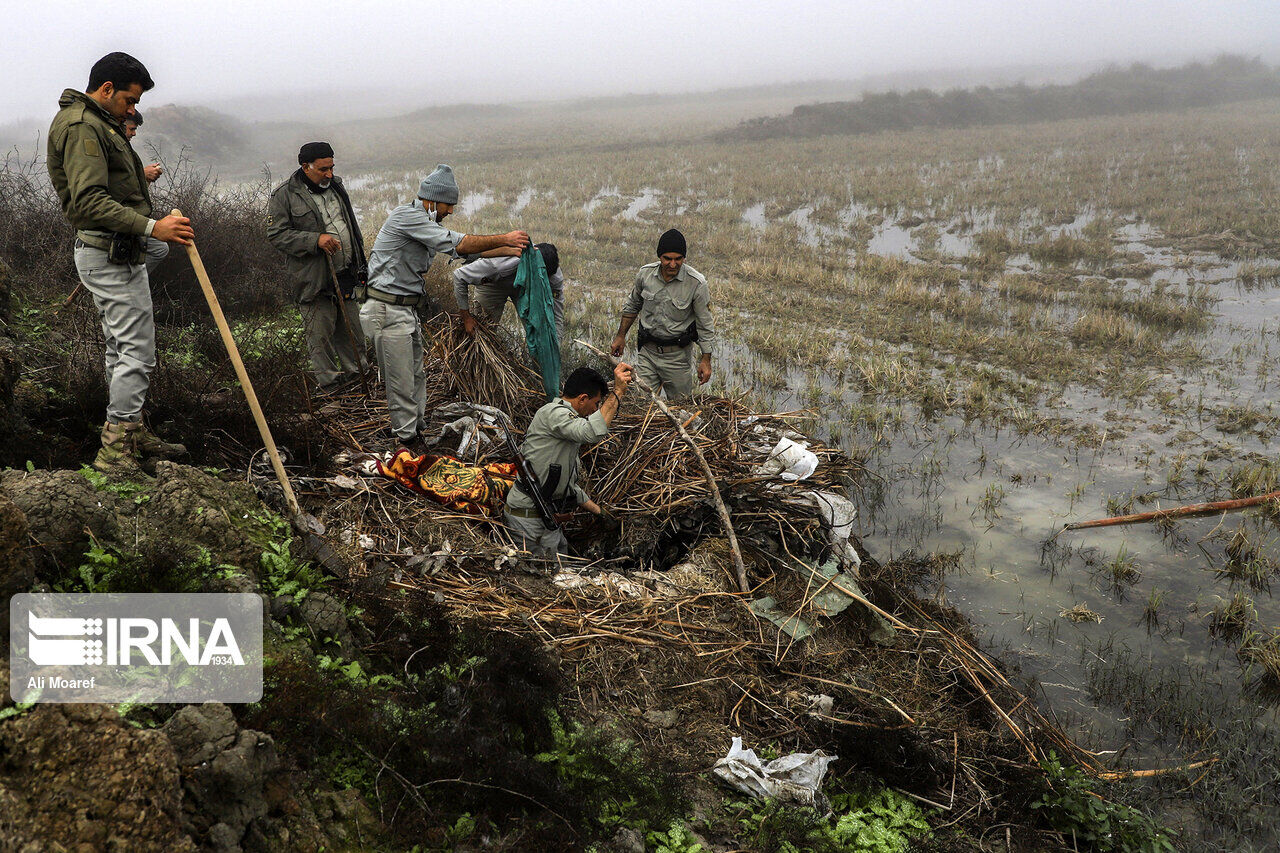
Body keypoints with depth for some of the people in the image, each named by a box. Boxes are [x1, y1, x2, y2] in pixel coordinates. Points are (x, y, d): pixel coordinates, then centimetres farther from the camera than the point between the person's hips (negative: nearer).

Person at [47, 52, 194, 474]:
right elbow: (90, 202, -27)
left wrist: (138, 177, 37)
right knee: (136, 349, -10)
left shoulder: (94, 123, 19)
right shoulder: (81, 126, -16)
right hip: (111, 254, -11)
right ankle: (115, 449, -5)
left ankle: (131, 432, 26)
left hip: (116, 253, 11)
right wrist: (151, 226, -33)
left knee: (123, 347, 16)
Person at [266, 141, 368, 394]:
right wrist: (316, 240, -24)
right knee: (320, 332, -4)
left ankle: (354, 373, 27)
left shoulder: (335, 186, 13)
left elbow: (351, 226, 23)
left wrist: (360, 264, 22)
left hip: (345, 272, 6)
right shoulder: (284, 195, -8)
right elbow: (277, 234, -14)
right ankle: (329, 382, 6)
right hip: (313, 276, -6)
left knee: (351, 329, 13)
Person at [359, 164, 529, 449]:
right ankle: (406, 438, 9)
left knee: (416, 374, 18)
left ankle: (418, 426, 30)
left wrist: (510, 250, 13)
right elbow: (458, 244, -21)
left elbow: (465, 249, 18)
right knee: (400, 381, -1)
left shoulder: (425, 223, 15)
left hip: (405, 310, 10)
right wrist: (504, 239, -14)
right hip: (387, 311, -10)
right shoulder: (407, 216, -17)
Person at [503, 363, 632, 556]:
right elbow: (594, 432, -33)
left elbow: (568, 483, 27)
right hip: (530, 519, -10)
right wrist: (618, 391, -27)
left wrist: (599, 511, 27)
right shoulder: (552, 413, -12)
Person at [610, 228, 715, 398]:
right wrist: (621, 336, 17)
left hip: (677, 354, -2)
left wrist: (706, 359, -8)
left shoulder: (697, 283, -15)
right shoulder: (645, 273, -4)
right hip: (647, 350, 3)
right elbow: (632, 306, 14)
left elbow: (705, 323, -7)